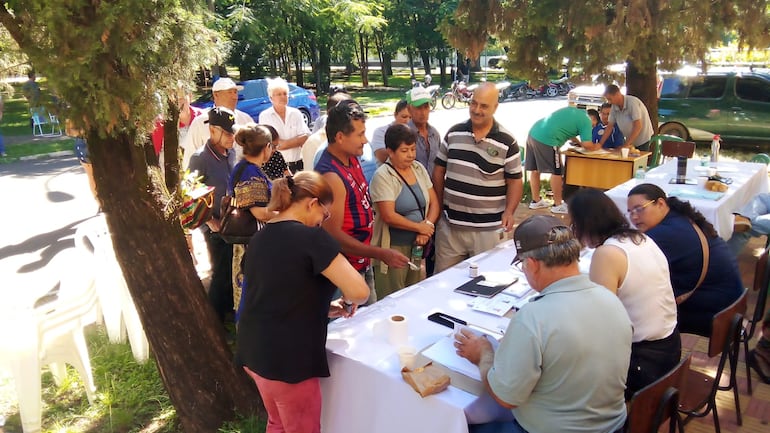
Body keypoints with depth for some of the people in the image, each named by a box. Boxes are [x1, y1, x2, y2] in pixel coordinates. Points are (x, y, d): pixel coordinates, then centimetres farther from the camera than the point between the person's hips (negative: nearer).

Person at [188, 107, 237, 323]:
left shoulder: (231, 152, 3)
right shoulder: (200, 158, -15)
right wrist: (211, 221, -15)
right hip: (216, 227, -6)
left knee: (231, 270, 16)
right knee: (220, 273, 3)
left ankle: (229, 309, 36)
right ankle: (215, 320, 20)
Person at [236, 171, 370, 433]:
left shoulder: (260, 238, 7)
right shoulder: (311, 237, -17)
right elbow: (360, 292, -22)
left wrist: (323, 308, 14)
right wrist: (346, 299, 0)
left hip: (253, 351, 8)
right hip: (287, 359, -8)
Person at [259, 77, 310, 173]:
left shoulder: (296, 113, 8)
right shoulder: (264, 116, 1)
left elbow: (305, 138, -1)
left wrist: (282, 143, -9)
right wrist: (296, 141, -5)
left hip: (297, 165, 2)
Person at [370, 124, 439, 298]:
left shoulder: (419, 168, 8)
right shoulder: (383, 176, -12)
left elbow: (433, 203, 9)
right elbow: (389, 216, -19)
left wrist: (428, 225, -9)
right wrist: (420, 227, -11)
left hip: (418, 246, 6)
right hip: (393, 249, -6)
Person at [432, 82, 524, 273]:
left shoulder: (507, 141, -5)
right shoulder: (454, 133, 4)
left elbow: (515, 180, -1)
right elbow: (439, 170, 10)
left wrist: (509, 212, -16)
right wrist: (439, 206, 5)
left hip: (487, 228, -3)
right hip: (449, 224, 3)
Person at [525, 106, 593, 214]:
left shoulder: (572, 111, 24)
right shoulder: (586, 120, 1)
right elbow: (588, 145, -5)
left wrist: (577, 141, 29)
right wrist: (585, 144, 16)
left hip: (533, 132, 9)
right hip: (547, 139, -8)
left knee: (535, 170, 15)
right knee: (556, 172, 3)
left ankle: (536, 201, 26)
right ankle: (558, 205, 12)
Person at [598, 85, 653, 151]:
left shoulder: (632, 102, -22)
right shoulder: (614, 107, -4)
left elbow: (638, 126, -26)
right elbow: (609, 126, 2)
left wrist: (626, 144, -27)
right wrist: (600, 144, -6)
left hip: (643, 140, -6)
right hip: (630, 141, 6)